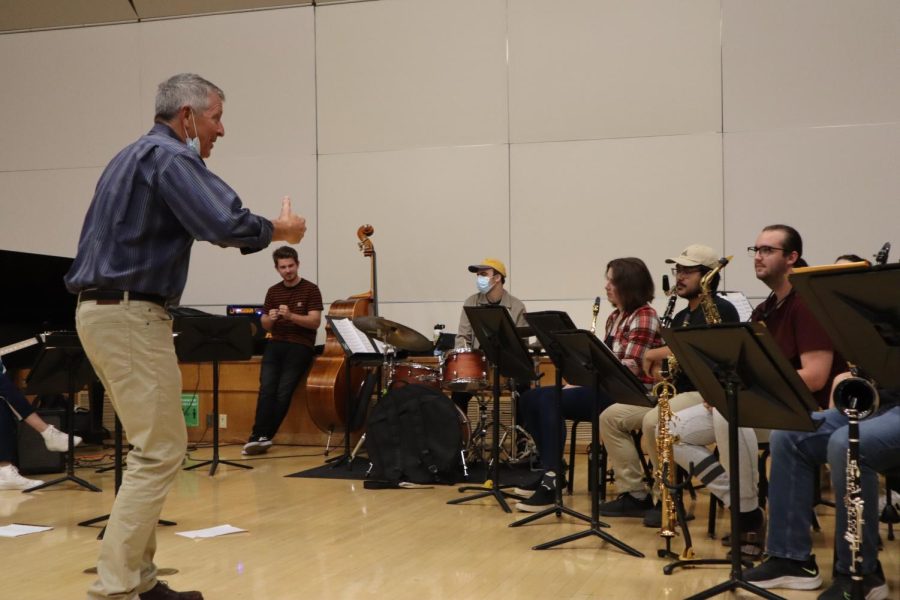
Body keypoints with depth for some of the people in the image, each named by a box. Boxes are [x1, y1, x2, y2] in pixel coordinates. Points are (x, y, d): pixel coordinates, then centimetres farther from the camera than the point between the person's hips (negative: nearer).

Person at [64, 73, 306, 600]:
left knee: (153, 447, 14)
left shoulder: (139, 155, 20)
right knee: (161, 451, -8)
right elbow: (226, 225, -24)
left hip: (106, 310, 10)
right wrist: (280, 230, -6)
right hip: (130, 314, -10)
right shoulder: (169, 156, -11)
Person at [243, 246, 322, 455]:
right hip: (276, 344, 4)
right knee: (267, 388, -20)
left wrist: (291, 316, -21)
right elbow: (265, 326, 16)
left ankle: (261, 436, -14)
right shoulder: (273, 291, 15)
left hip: (301, 346, -3)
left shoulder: (310, 289, 1)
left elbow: (315, 322, -7)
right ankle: (261, 436, -25)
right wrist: (269, 318, -7)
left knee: (284, 390, -19)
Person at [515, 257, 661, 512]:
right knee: (531, 399, -5)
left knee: (550, 400, -28)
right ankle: (550, 469, 1)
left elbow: (630, 368, -18)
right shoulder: (615, 317, 19)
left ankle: (551, 482, -26)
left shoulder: (644, 316, -9)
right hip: (605, 387, 9)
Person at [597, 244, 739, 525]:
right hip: (674, 391, 9)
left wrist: (662, 352, -15)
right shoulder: (680, 317, 19)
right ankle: (635, 494, 1)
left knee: (654, 421, -35)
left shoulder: (721, 310, -6)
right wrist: (658, 366, -3)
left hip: (708, 394, -9)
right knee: (610, 417, -2)